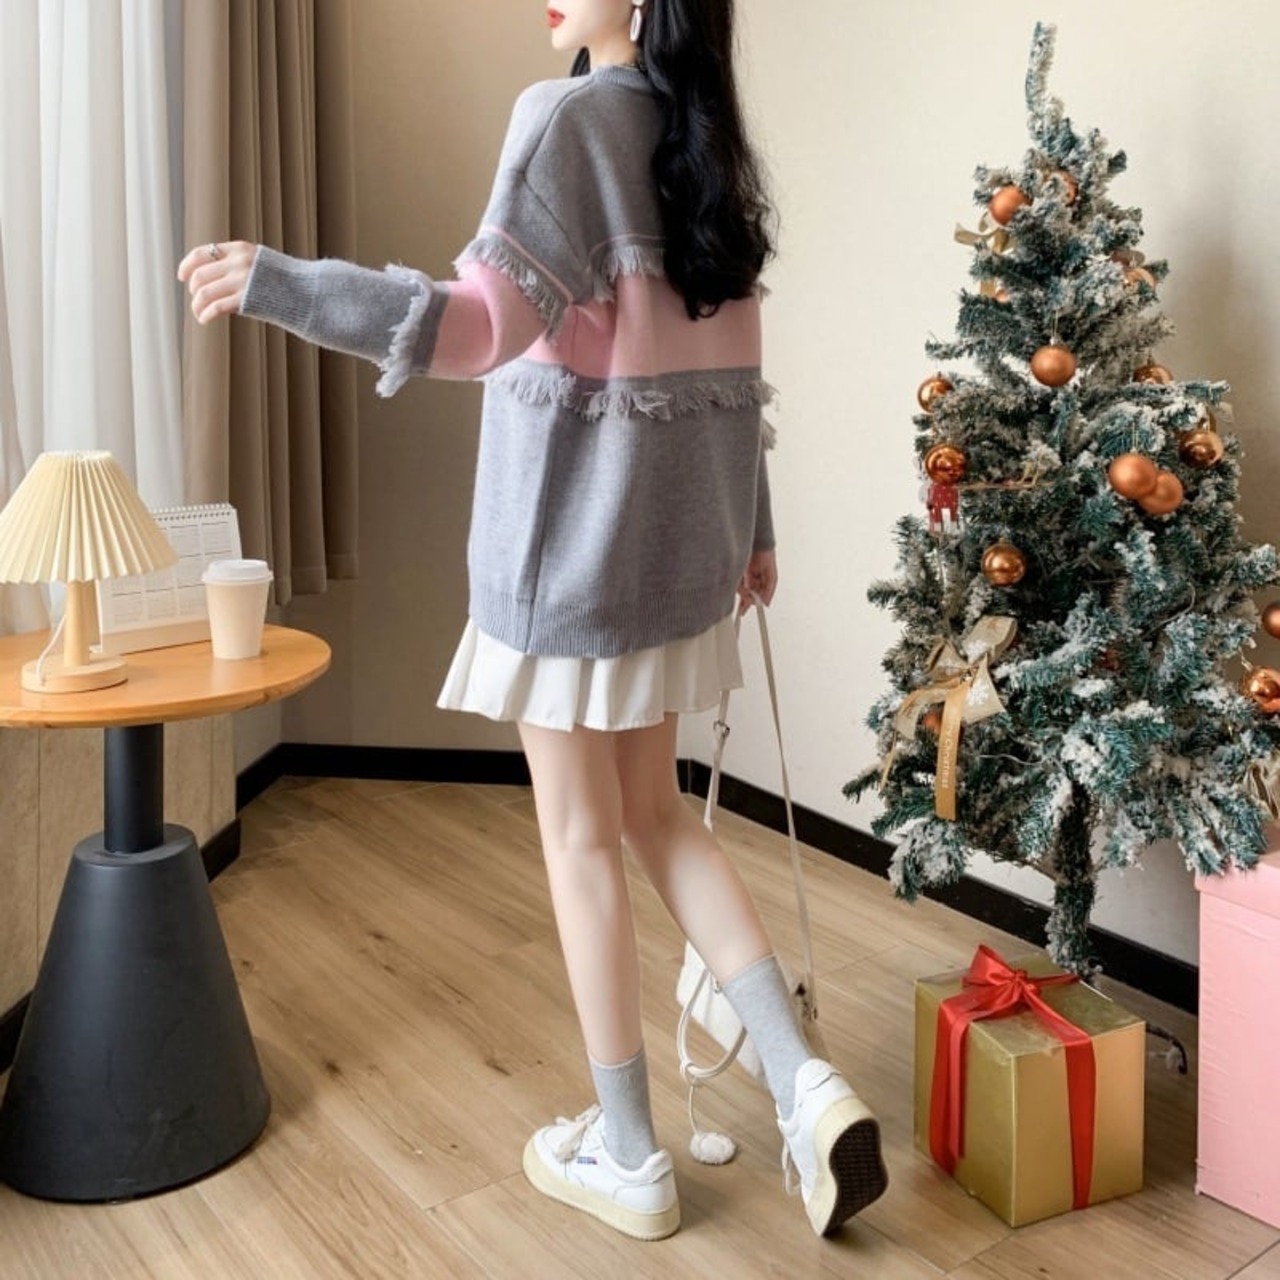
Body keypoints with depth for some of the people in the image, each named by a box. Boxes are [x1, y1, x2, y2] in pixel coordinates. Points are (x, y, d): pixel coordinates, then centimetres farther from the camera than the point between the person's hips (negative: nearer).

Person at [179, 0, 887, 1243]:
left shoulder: (571, 116, -13)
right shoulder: (709, 137, 11)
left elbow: (488, 321, -27)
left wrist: (284, 284, -36)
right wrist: (750, 529, 21)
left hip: (573, 543, -7)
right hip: (674, 544, 8)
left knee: (582, 838, 5)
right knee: (655, 814, 18)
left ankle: (626, 1155, 20)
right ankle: (804, 1081, 13)